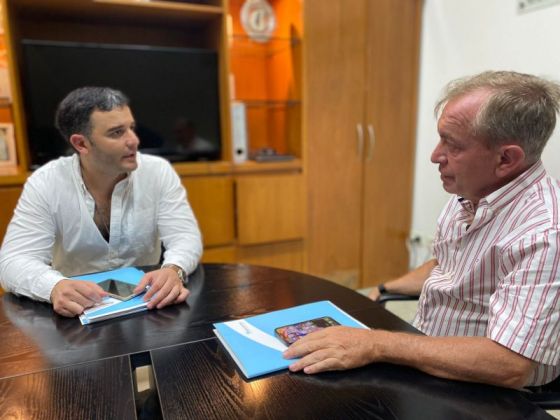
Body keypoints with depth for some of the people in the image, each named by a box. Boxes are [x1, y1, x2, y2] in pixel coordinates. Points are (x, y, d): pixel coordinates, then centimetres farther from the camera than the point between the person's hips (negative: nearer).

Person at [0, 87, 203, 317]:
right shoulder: (44, 183, -11)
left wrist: (173, 270, -36)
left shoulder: (158, 171, -8)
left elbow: (185, 236, -13)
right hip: (77, 308, 2)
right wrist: (55, 287, -38)